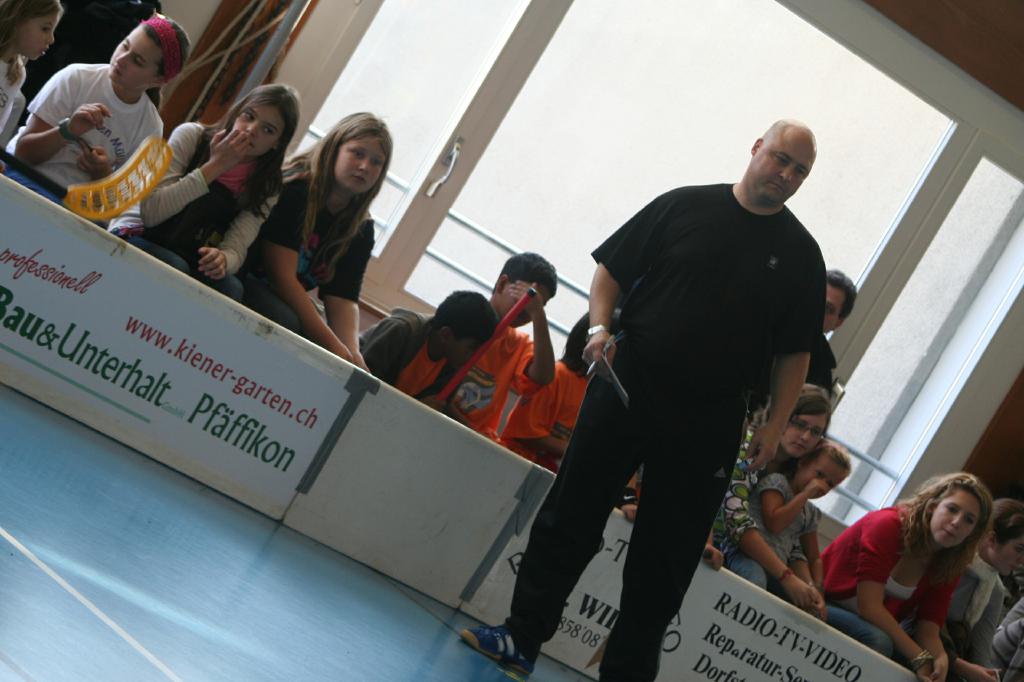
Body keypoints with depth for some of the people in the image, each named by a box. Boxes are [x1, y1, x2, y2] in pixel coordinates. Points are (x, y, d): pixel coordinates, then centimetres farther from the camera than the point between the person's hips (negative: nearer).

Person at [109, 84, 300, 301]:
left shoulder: (266, 187, -2)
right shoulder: (192, 136, -11)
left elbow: (236, 249, -13)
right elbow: (151, 212, -21)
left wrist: (223, 259, -38)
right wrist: (214, 167, -23)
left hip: (189, 260, 3)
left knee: (230, 289, -29)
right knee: (175, 268, -35)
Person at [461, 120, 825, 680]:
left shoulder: (800, 254, 6)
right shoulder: (683, 207, 4)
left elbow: (794, 352, 7)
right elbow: (611, 271, 7)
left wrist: (776, 424, -2)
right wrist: (600, 326, -9)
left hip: (707, 427, 0)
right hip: (625, 391, 0)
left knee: (664, 558, 4)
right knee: (570, 516, 3)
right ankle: (522, 636, 12)